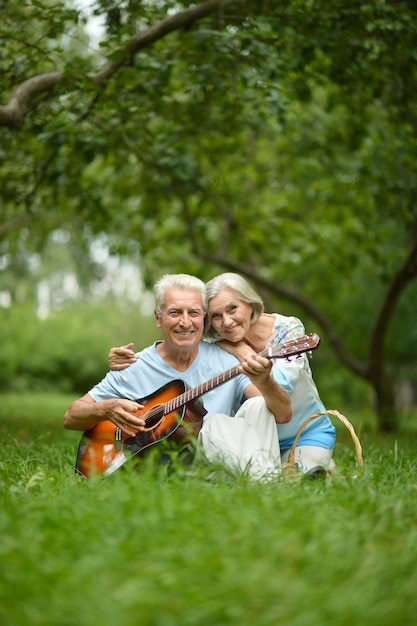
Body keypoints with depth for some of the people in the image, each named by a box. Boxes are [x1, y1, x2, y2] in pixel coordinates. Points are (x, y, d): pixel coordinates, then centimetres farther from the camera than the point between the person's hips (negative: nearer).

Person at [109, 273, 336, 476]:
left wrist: (242, 351, -26)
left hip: (308, 433, -3)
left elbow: (281, 385, -32)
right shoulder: (215, 346, -11)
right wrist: (126, 361, -28)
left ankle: (321, 465, 7)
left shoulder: (288, 329, -18)